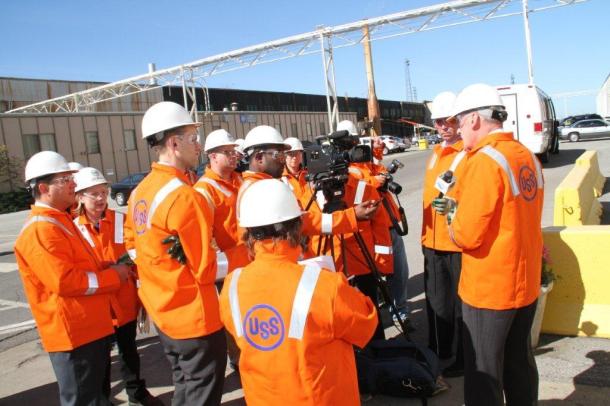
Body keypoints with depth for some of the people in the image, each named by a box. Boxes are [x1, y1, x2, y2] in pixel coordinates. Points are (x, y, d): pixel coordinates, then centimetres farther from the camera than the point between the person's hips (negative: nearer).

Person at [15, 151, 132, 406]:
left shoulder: (60, 220, 13)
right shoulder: (40, 230, -20)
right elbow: (64, 281, -28)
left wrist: (110, 268, 3)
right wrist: (114, 276, -17)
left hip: (90, 326, 10)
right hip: (73, 333, -10)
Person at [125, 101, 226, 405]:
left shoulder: (140, 191, 3)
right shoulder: (183, 196, -24)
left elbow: (135, 245, 13)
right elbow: (206, 269, -21)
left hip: (161, 311, 9)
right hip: (193, 316, -9)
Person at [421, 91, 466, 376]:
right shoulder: (436, 153, 14)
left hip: (461, 244, -8)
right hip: (433, 243, 8)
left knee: (460, 304, 5)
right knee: (436, 301, 19)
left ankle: (462, 359, 23)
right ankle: (437, 353, 37)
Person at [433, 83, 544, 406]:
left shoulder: (484, 161, -20)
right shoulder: (528, 156, 5)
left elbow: (467, 235, -22)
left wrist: (454, 214, -2)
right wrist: (461, 207, 8)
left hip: (488, 289, -8)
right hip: (526, 283, 8)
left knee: (483, 373, 6)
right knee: (519, 362, 22)